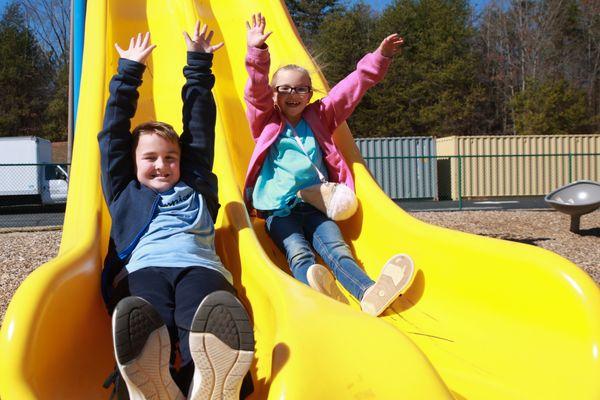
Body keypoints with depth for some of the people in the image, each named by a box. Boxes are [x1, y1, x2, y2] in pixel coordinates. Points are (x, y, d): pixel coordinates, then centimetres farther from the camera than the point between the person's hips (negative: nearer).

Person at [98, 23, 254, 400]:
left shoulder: (196, 187, 33)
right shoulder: (124, 192, 32)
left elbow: (201, 130, 35)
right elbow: (113, 135, 33)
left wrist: (198, 65, 40)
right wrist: (129, 71, 36)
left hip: (199, 266, 0)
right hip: (143, 269, 0)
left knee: (207, 318, -37)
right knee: (145, 319, -38)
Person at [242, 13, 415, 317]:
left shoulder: (318, 118, 20)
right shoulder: (266, 123, 14)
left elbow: (351, 88, 16)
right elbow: (256, 92, -2)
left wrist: (379, 58, 11)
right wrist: (256, 53, -17)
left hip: (316, 207, 2)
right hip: (279, 211, -2)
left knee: (336, 249, -23)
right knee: (299, 254, -27)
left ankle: (370, 294, -50)